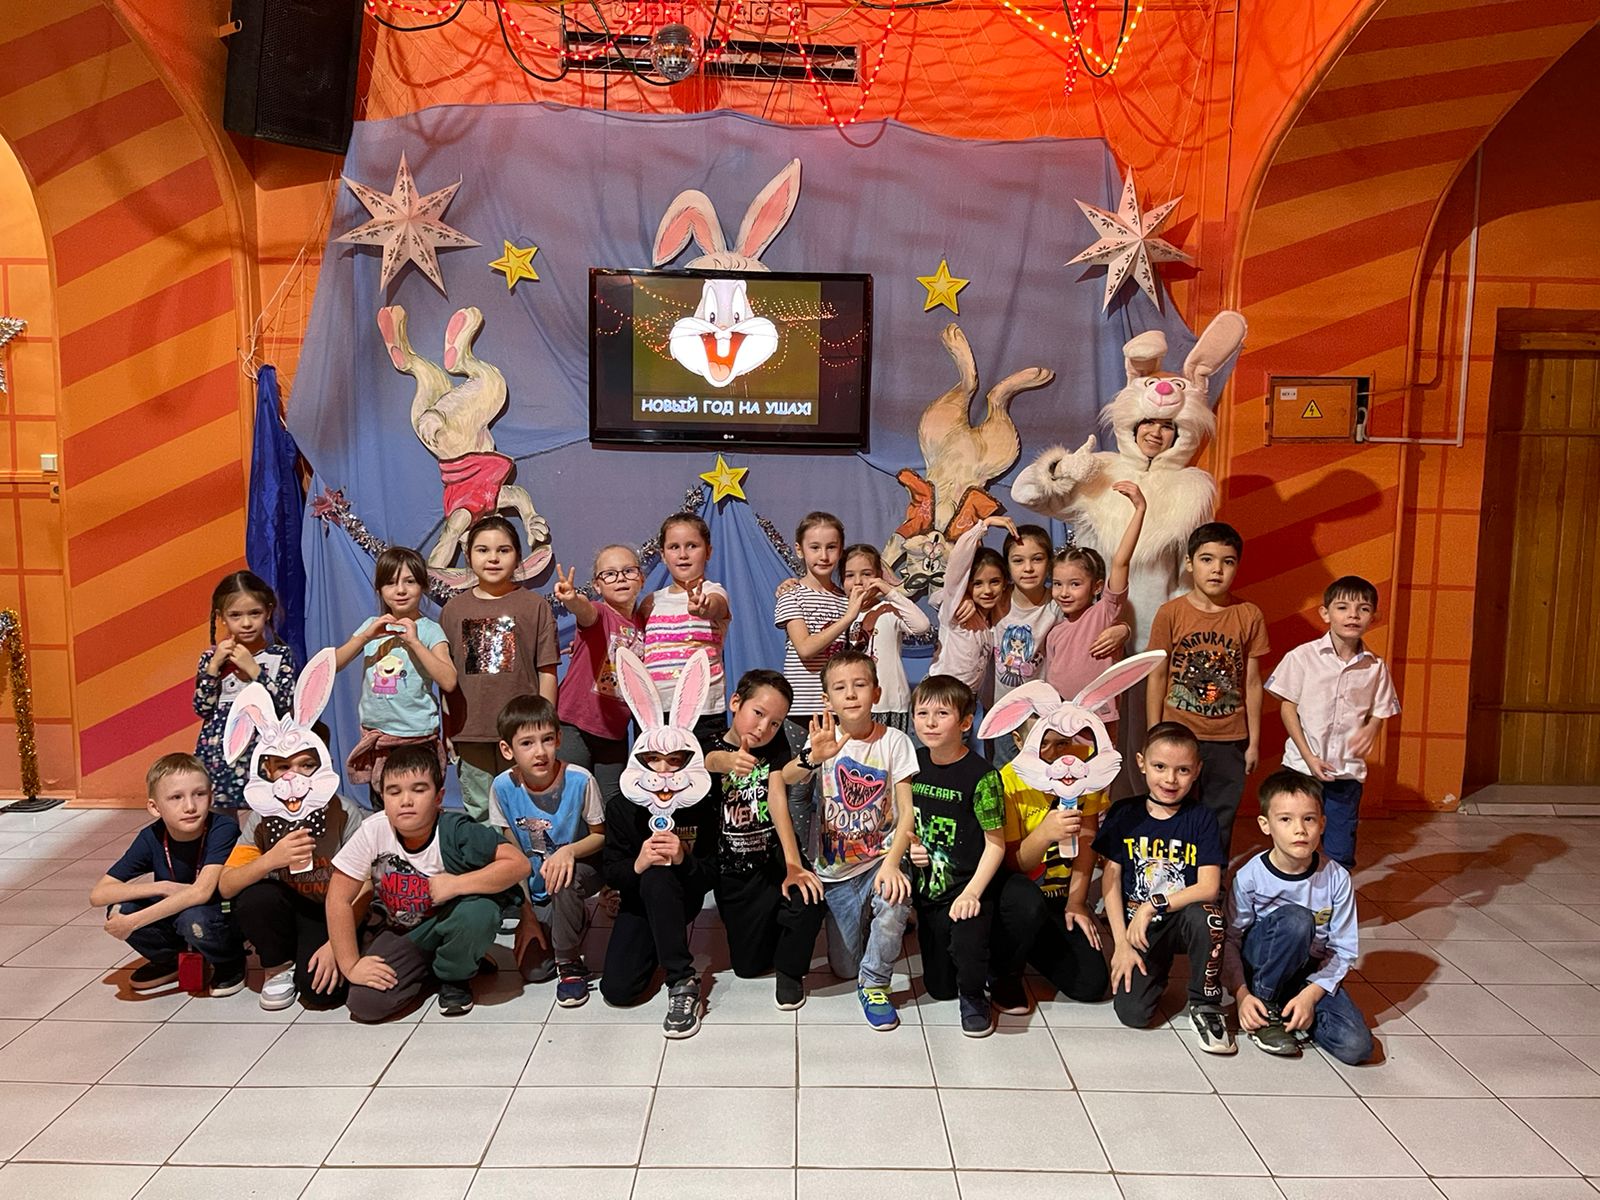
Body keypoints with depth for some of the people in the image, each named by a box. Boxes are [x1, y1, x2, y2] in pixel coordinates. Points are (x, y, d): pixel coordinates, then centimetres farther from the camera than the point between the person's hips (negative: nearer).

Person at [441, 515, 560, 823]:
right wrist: (447, 729, 8)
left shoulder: (534, 605, 0)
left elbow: (547, 671, 0)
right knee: (478, 814, 11)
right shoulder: (454, 609, 7)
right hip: (469, 732, 2)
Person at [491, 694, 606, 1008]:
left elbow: (601, 835, -10)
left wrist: (569, 851, -32)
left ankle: (570, 965, -14)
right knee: (533, 970, -9)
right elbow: (514, 854, -7)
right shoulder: (503, 787, -18)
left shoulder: (579, 781, -24)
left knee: (564, 875, -37)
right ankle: (573, 921, 23)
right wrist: (527, 914, -7)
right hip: (534, 889, 3)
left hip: (579, 869, -2)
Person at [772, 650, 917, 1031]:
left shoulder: (894, 741, -7)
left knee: (895, 898, -35)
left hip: (881, 859, -1)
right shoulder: (823, 740, -6)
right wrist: (811, 759, -43)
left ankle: (874, 983, -9)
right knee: (845, 967, 3)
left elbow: (907, 811, -11)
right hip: (835, 869, 1)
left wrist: (891, 864, -26)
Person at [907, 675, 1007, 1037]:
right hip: (928, 888, 5)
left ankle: (974, 996, 6)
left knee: (968, 952, -28)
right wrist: (910, 845, -4)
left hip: (968, 889, -5)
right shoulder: (914, 763, 0)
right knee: (939, 987, 12)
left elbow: (996, 843, -13)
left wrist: (972, 892, -22)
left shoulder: (980, 776, -17)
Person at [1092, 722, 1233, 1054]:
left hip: (1182, 922, 0)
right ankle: (1156, 971, 18)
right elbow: (1110, 880, -2)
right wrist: (1122, 943, -9)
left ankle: (1205, 1005, -11)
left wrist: (1154, 906, -21)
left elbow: (1209, 888, -13)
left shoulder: (1201, 820, -3)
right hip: (1137, 926, 0)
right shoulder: (1123, 815, -1)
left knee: (1207, 914, -36)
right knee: (1133, 1012, -18)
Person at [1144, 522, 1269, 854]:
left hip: (1229, 740, 1)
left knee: (1219, 824, 11)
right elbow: (1157, 677, -2)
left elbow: (1252, 681, 3)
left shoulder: (1249, 616, -2)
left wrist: (1254, 741, 5)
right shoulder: (1170, 613, -6)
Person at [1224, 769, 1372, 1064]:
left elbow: (1344, 949, -8)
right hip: (1260, 967, -2)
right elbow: (1231, 941, -11)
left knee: (1356, 1047, -23)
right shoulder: (1249, 877, -17)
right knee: (1296, 918, -34)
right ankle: (1265, 1005, -15)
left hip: (1311, 974, 2)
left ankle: (1287, 1010, 2)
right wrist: (1242, 995, -23)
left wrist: (1311, 995, -19)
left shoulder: (1337, 878, -12)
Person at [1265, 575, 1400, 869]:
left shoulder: (1375, 667, 0)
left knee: (1341, 854, 10)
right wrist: (1309, 757, -11)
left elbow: (1380, 713, 8)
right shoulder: (1303, 657, -7)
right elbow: (1288, 708, -4)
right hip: (1302, 768, -2)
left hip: (1348, 771, 2)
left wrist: (1370, 729, -17)